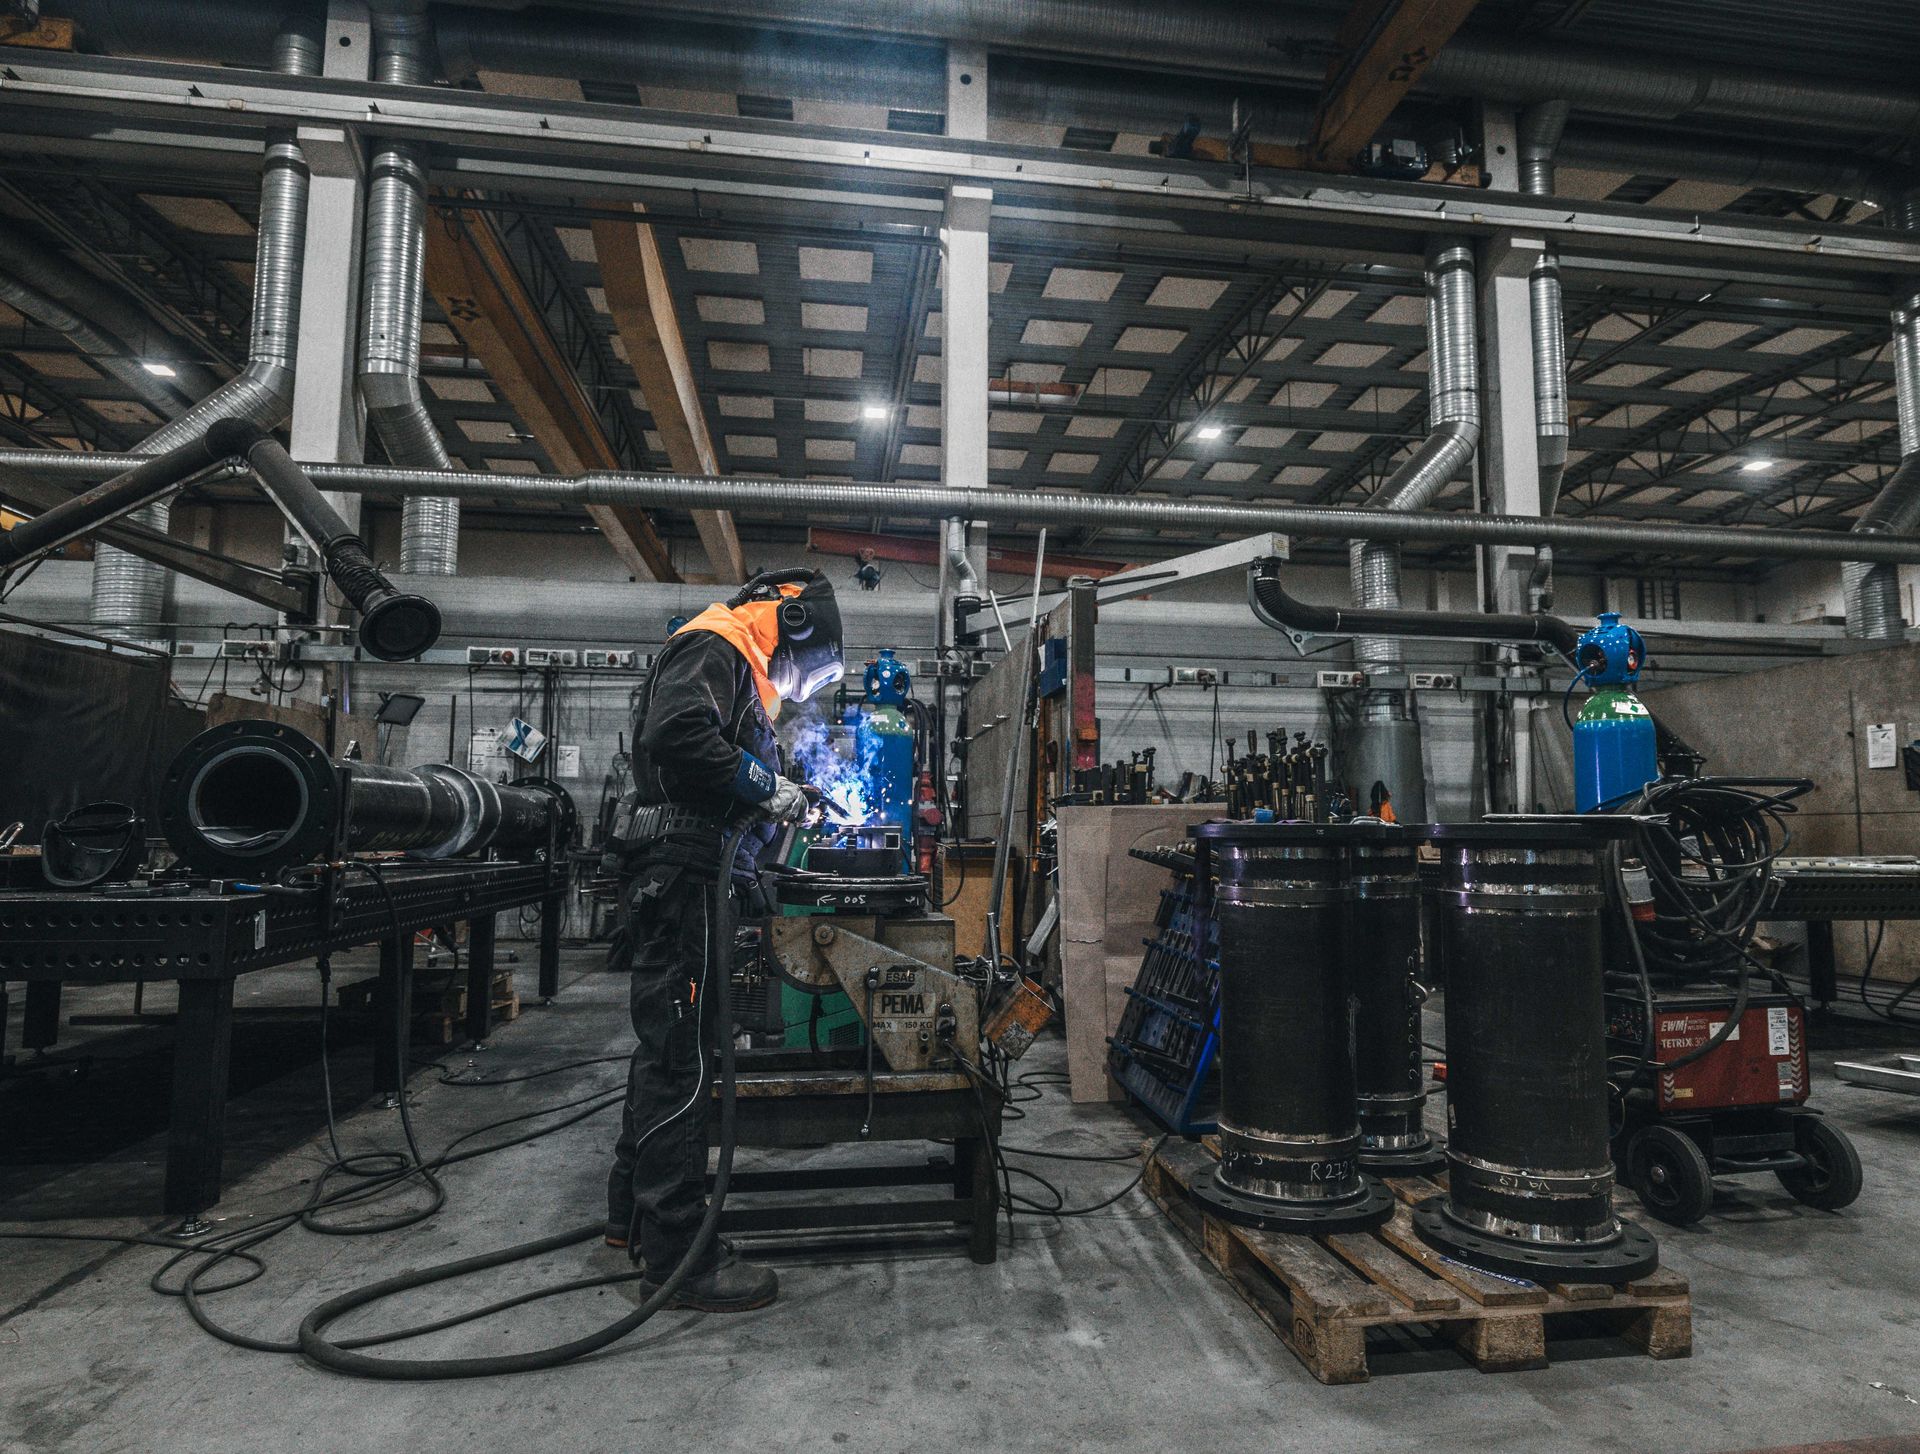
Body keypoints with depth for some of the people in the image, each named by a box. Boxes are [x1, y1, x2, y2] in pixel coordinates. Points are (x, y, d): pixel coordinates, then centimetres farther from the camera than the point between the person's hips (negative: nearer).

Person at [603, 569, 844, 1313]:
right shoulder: (712, 650, -8)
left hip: (681, 879, 11)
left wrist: (771, 802, 14)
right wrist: (764, 786, -17)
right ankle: (677, 1252, 0)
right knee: (680, 1057, -8)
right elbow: (678, 736, -26)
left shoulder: (734, 667, 24)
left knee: (667, 1049, 17)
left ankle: (635, 1216, 30)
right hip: (676, 872, -11)